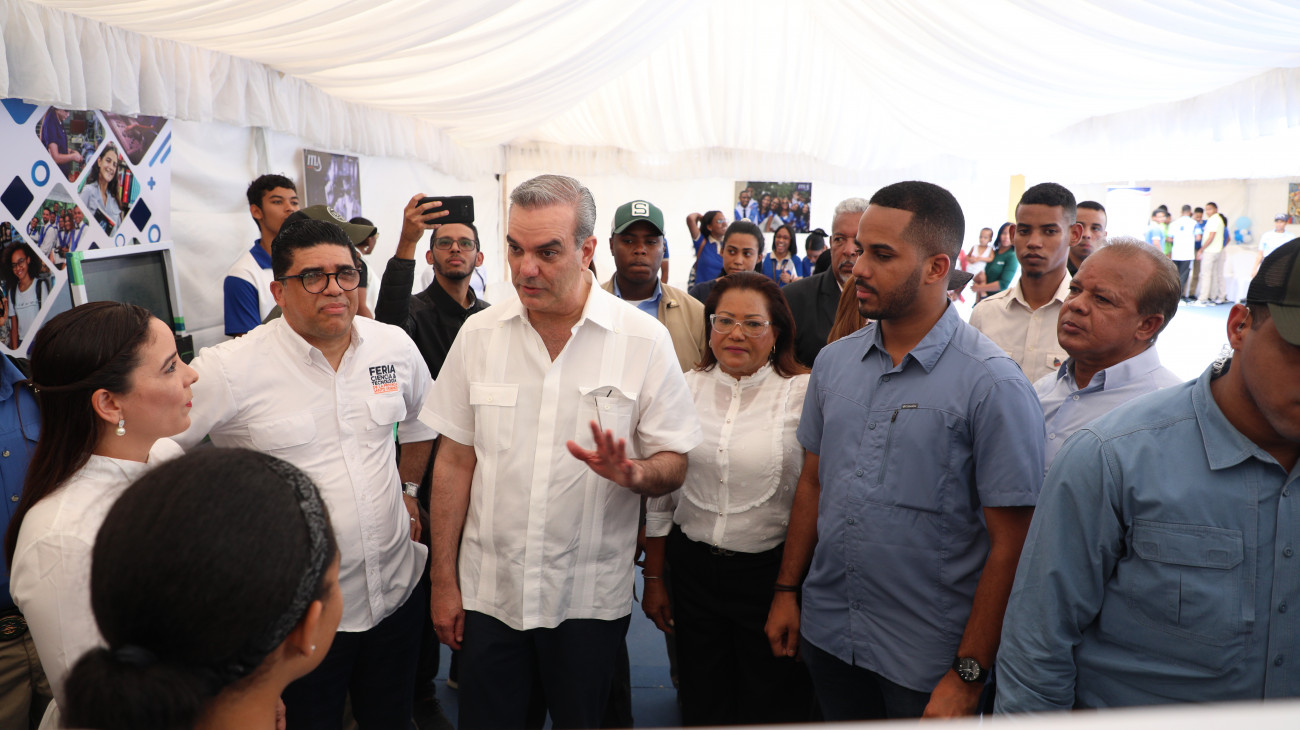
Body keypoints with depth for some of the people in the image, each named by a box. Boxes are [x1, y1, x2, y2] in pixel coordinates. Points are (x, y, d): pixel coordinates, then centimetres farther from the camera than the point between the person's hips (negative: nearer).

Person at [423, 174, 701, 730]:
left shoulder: (645, 340, -9)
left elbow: (673, 466, -5)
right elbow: (454, 461, 3)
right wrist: (443, 581, 3)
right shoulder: (478, 333, -2)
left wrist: (630, 472, -28)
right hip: (486, 593, 2)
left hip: (590, 599, -1)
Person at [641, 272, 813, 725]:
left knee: (773, 711, 14)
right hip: (692, 567, 3)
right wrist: (653, 578, 10)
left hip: (771, 571, -3)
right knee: (702, 708, 18)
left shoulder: (803, 391, -10)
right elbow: (661, 490, 8)